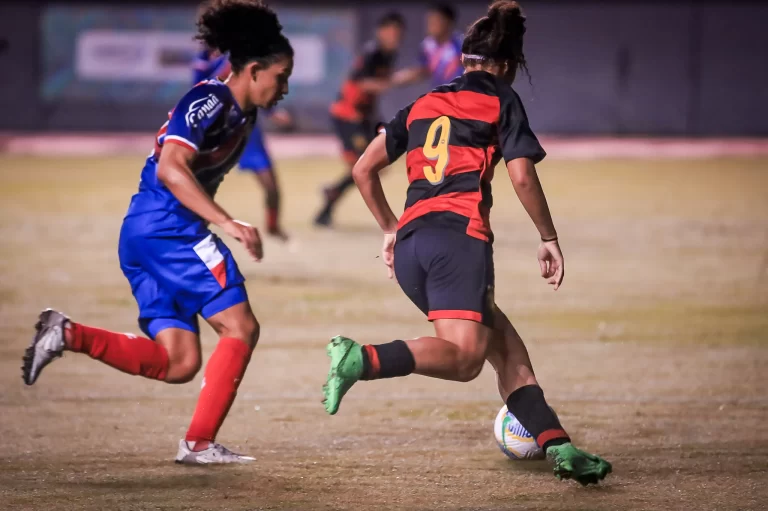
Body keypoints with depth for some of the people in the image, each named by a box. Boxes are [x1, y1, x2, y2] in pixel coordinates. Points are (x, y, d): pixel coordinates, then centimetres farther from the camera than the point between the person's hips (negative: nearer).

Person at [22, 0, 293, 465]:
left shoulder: (240, 115, 18)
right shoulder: (211, 101, -11)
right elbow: (171, 168, -23)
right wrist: (227, 223, -28)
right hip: (168, 224, -10)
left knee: (179, 364, 1)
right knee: (241, 326, -7)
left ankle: (68, 335, -7)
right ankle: (200, 443, -7)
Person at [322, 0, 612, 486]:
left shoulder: (423, 104, 25)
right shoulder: (502, 101, 10)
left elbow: (364, 169, 25)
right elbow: (522, 176, -2)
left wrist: (390, 229, 35)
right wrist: (550, 239, 8)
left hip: (409, 243, 7)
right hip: (460, 233, -7)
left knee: (506, 346, 12)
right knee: (463, 357, -18)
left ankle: (557, 444, 3)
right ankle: (362, 360, -38)